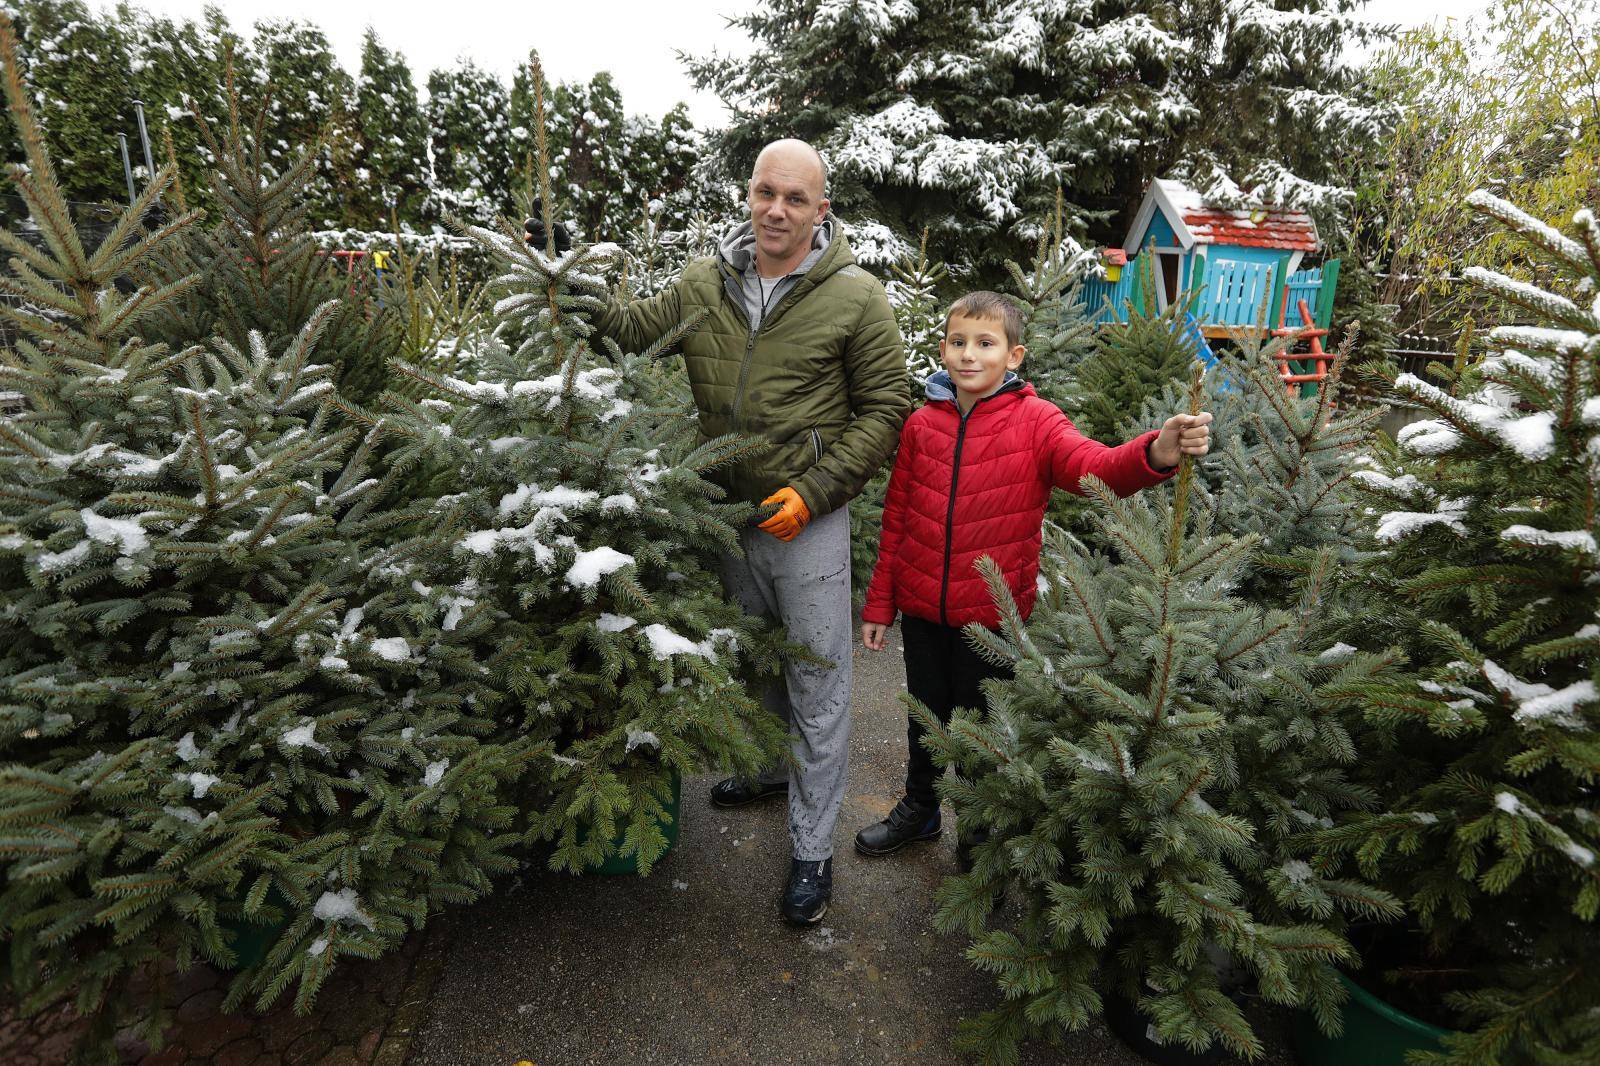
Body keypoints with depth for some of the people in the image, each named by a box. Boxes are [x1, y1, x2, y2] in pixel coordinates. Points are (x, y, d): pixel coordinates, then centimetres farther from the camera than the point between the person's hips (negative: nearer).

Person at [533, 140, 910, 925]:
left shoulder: (855, 297, -10)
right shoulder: (705, 284, 1)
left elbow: (885, 408, -8)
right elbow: (631, 331, 11)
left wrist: (815, 490, -15)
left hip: (808, 521, -5)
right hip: (728, 511, 5)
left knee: (816, 688, 5)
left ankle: (812, 849, 23)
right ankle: (777, 767, 51)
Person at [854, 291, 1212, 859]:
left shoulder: (1035, 421, -10)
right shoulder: (922, 424, -2)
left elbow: (1094, 467, -28)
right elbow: (896, 519, 3)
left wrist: (1155, 453, -50)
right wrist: (880, 602, 7)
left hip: (993, 614, -3)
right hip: (921, 608, 3)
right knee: (925, 717, 22)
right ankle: (919, 808, 49)